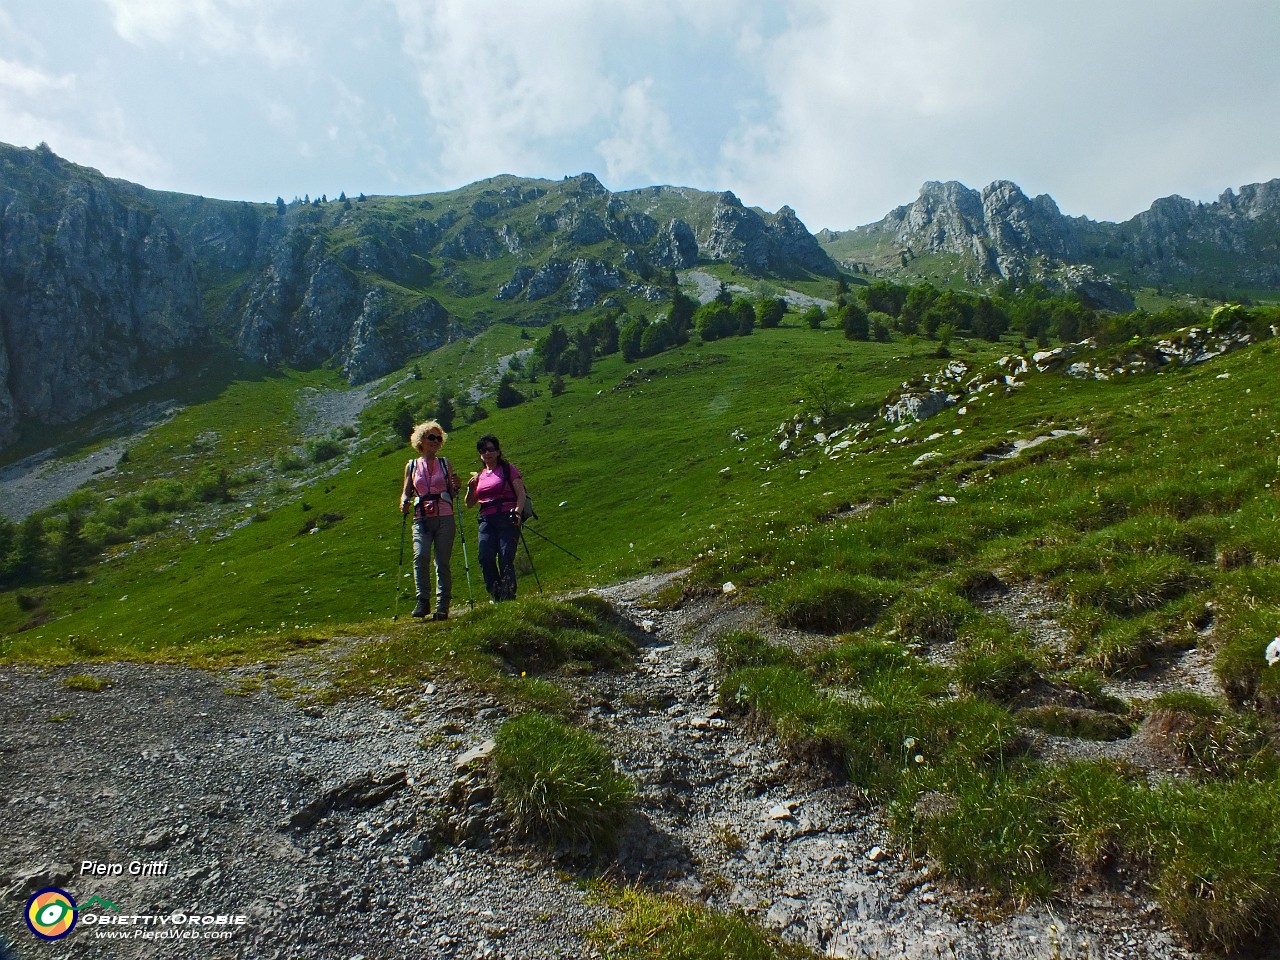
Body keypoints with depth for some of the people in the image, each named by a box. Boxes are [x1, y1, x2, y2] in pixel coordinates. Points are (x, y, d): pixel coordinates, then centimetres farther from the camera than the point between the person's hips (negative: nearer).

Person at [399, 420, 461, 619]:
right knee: (420, 556, -21)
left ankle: (442, 607, 2)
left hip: (444, 518, 0)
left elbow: (452, 494, 14)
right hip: (421, 519, 0)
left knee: (442, 561, -2)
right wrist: (404, 503, -4)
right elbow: (406, 492, 17)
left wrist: (457, 487, -8)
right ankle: (423, 601, -17)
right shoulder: (411, 466, 13)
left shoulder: (445, 464, 12)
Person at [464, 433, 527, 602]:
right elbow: (469, 504, 20)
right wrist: (471, 488, 1)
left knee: (506, 559, -15)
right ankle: (496, 596, -4)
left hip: (507, 518, -4)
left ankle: (508, 597, -8)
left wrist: (517, 511, -18)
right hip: (486, 520, 4)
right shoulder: (479, 476, 20)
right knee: (485, 558, -13)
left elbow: (521, 494, -1)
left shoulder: (508, 469, 8)